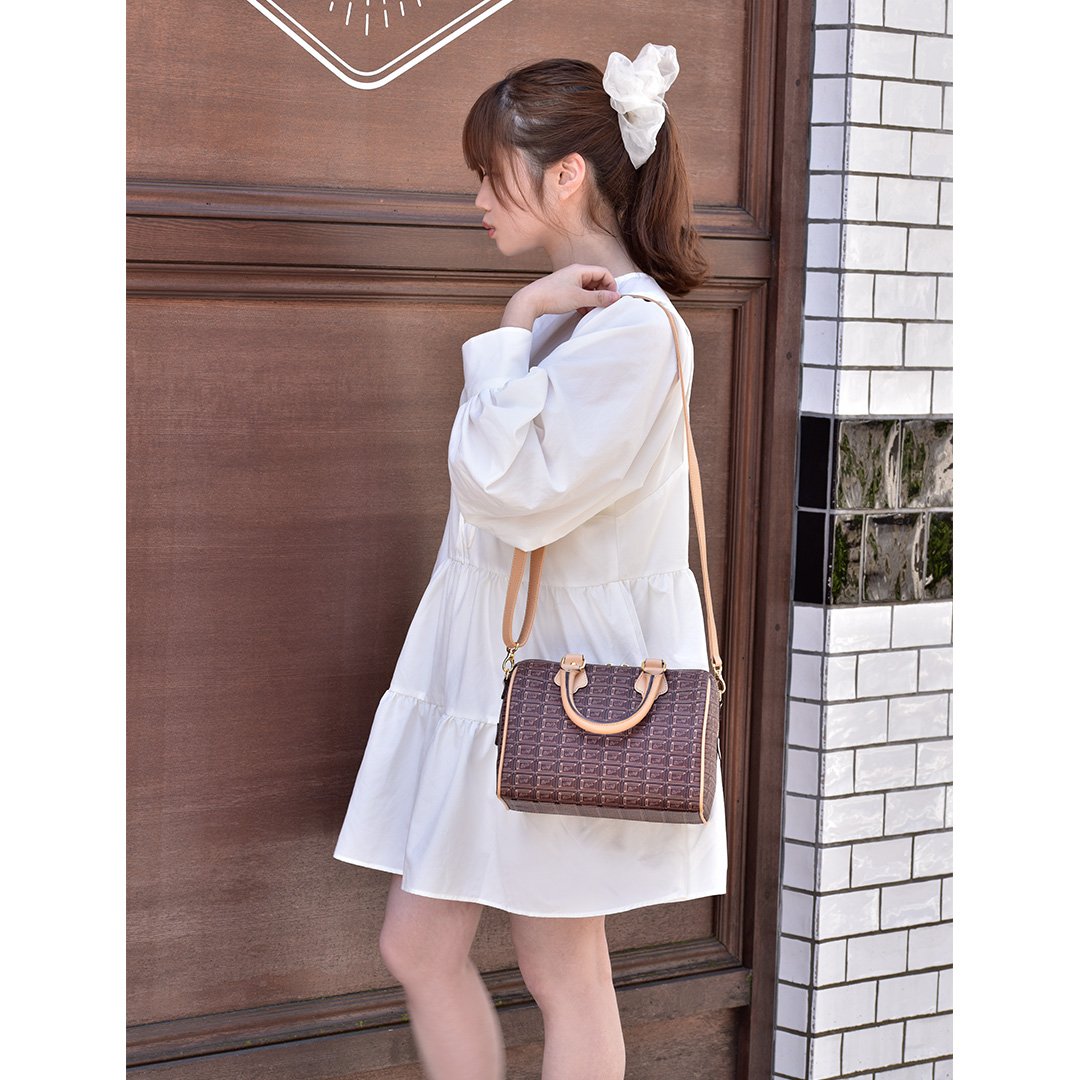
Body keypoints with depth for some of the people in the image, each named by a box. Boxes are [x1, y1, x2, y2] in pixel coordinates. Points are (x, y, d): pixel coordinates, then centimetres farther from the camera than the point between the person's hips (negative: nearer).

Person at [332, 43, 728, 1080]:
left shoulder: (631, 326, -18)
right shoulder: (560, 312, 12)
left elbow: (511, 492, -24)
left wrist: (516, 330, -16)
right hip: (487, 662, 9)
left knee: (564, 969, 4)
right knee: (417, 947, 9)